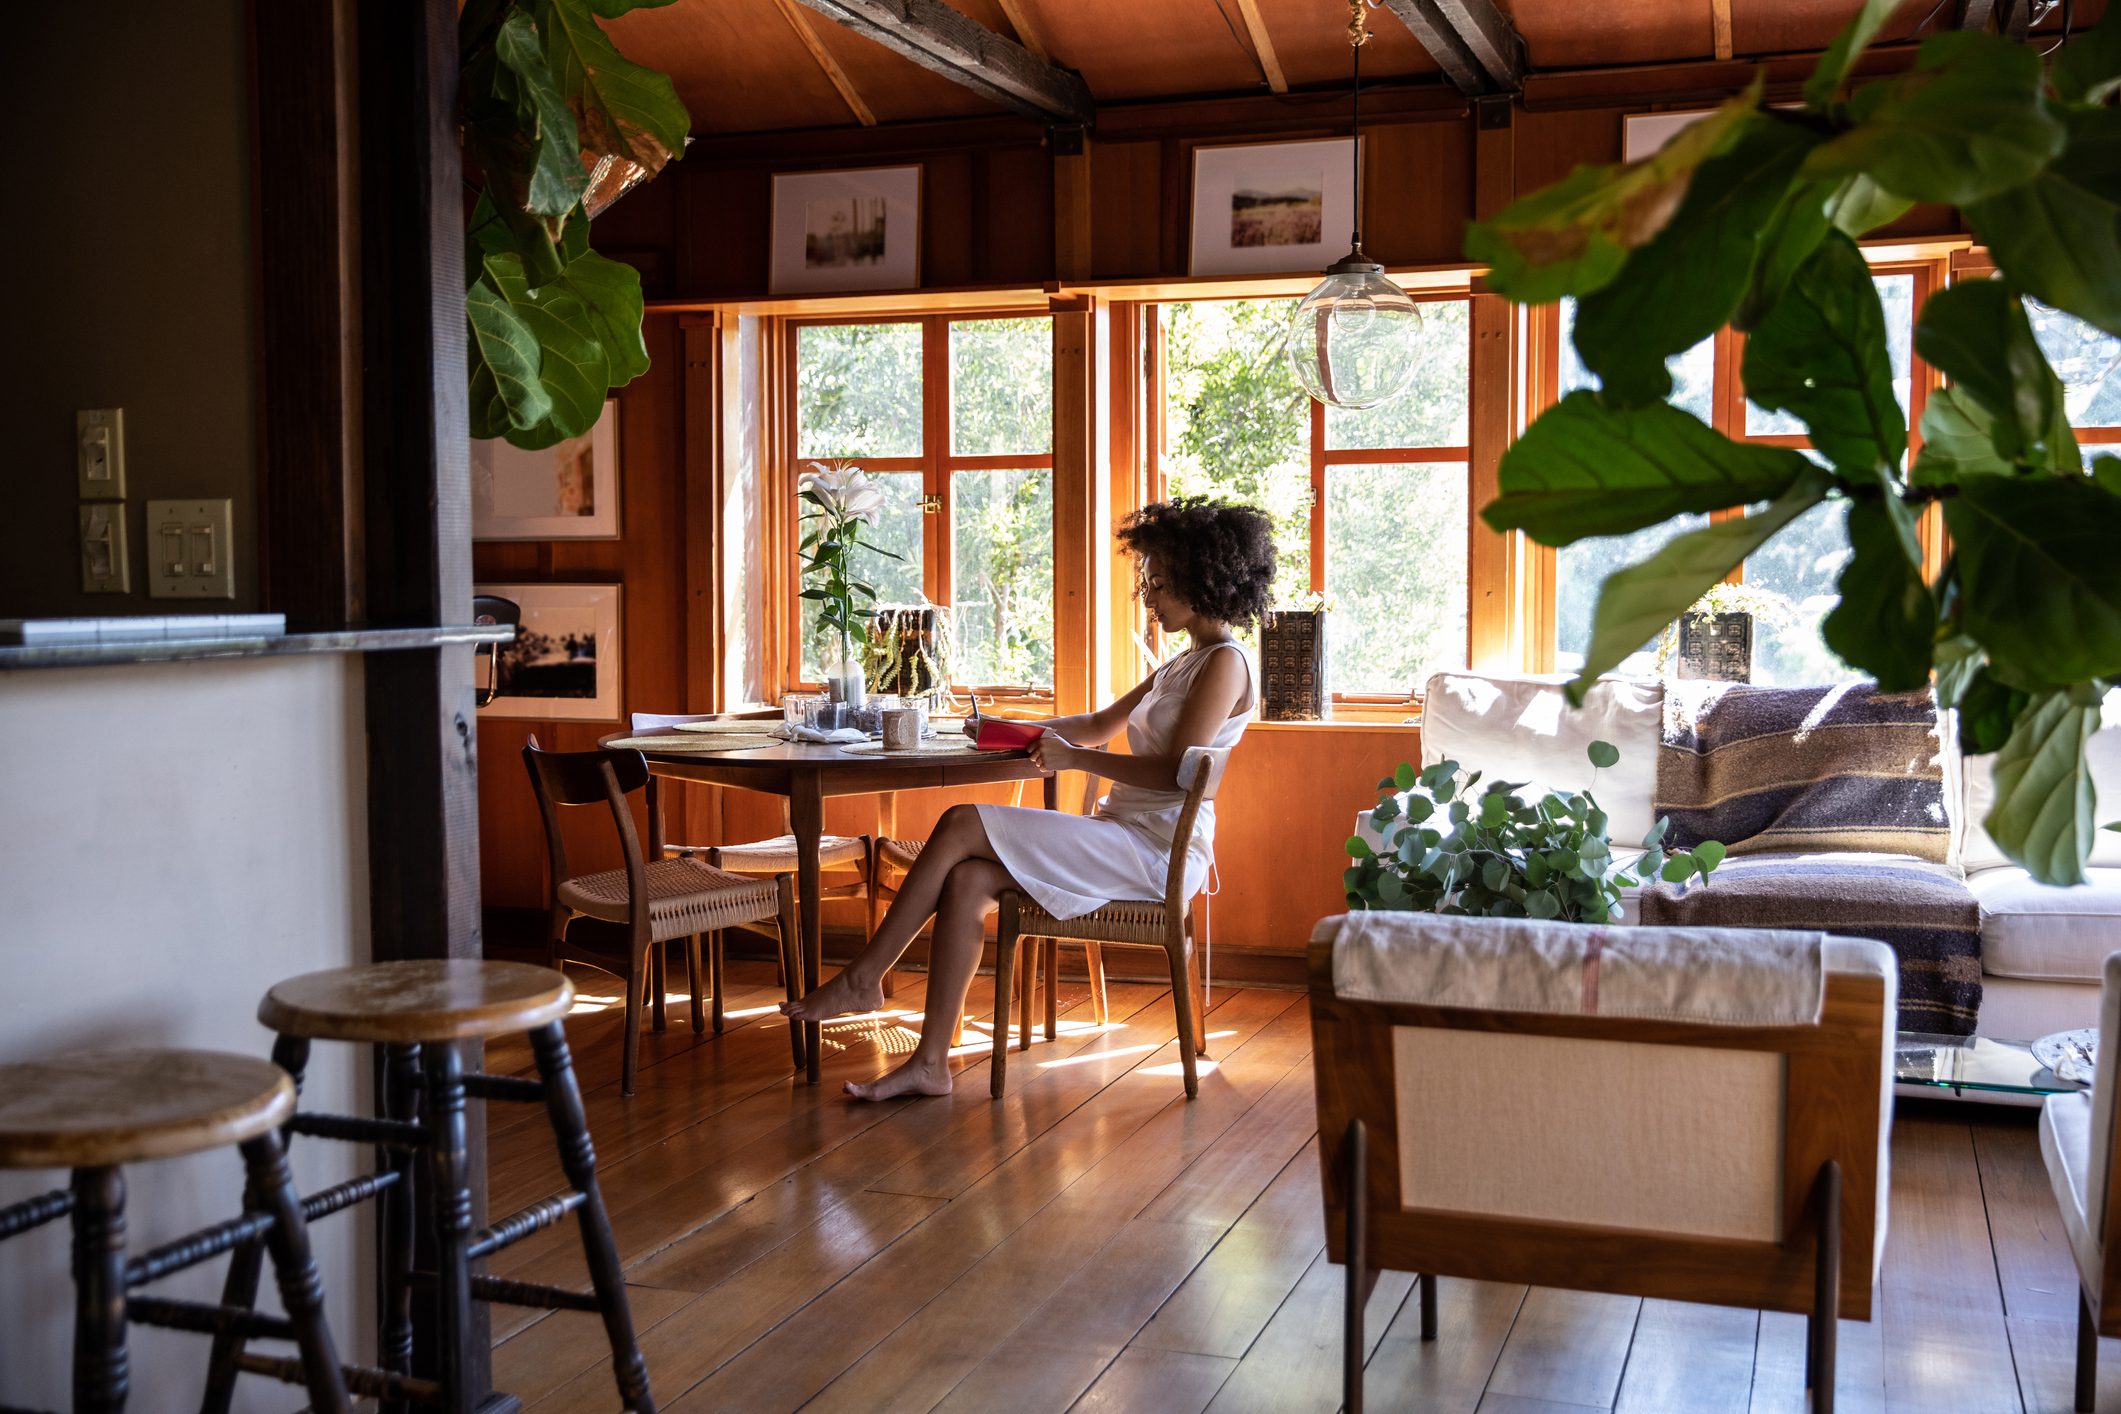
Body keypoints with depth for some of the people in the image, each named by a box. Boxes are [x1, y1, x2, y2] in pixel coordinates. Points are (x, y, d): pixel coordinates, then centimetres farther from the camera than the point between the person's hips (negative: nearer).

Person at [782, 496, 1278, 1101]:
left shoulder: (1225, 663, -9)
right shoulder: (1182, 665, 22)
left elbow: (1178, 772, -19)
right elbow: (1102, 724, 29)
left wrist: (1073, 758, -13)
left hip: (1157, 849, -9)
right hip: (1125, 837, 9)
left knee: (961, 826, -16)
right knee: (967, 880, -12)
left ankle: (862, 979, -6)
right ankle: (930, 1062, -13)